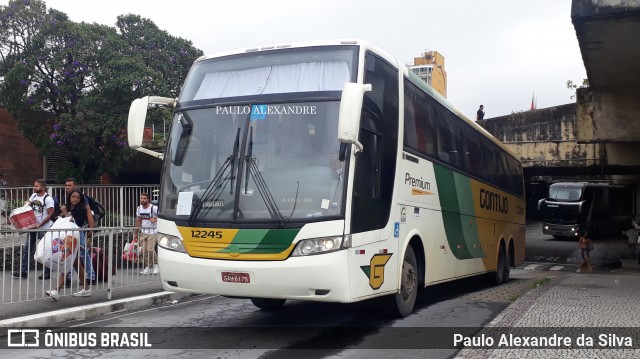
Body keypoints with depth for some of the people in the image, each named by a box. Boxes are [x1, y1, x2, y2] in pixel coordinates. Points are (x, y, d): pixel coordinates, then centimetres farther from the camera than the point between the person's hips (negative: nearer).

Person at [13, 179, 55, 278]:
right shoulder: (34, 195, 7)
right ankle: (23, 271, 11)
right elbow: (28, 202, 23)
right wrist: (27, 203, -2)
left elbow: (50, 214, -16)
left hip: (44, 228, -7)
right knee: (27, 248, 6)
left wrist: (39, 225, -21)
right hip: (33, 226, 7)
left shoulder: (48, 199, -14)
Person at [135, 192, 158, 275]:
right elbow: (138, 221, 16)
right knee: (144, 251, 1)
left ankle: (156, 265, 7)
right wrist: (136, 232, 16)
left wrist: (155, 219, -25)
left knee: (150, 250, -13)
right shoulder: (139, 208, 6)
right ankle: (148, 268, 10)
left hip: (152, 232, -6)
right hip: (143, 232, 6)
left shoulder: (154, 208, -14)